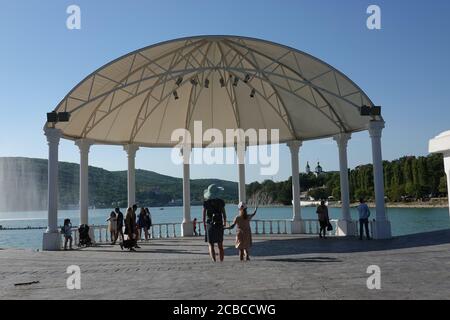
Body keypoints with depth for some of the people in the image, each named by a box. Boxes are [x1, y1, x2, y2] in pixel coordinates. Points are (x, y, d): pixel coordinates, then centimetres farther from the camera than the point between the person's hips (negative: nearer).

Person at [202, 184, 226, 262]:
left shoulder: (206, 203, -6)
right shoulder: (221, 202, -5)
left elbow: (204, 216, -3)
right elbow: (224, 215, -1)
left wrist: (204, 226, 9)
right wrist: (224, 223, 17)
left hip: (209, 225, -1)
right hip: (219, 225, 1)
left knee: (211, 246, 6)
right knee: (220, 246, 14)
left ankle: (214, 261, -10)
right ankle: (221, 261, 15)